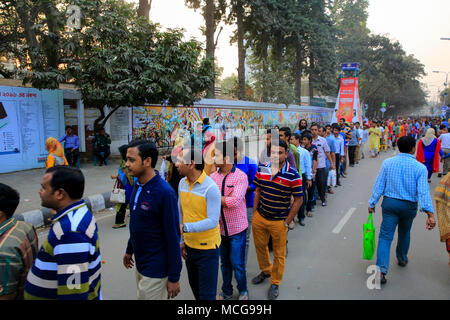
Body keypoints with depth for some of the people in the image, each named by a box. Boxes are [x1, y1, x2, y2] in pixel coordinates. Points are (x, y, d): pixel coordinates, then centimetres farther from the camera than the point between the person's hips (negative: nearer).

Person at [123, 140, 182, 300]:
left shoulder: (165, 192, -24)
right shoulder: (138, 186, 2)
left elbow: (173, 236, -22)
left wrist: (174, 277, -18)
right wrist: (130, 250, 20)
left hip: (155, 270, -8)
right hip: (140, 264, 8)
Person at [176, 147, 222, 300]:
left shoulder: (211, 188, -21)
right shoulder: (182, 183, 1)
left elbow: (213, 221, -25)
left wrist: (185, 227, -32)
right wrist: (182, 240, 11)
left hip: (207, 247, -7)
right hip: (189, 245, 7)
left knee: (206, 293, 4)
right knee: (194, 286, 23)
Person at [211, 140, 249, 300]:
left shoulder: (240, 176, -15)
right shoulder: (213, 176, -2)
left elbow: (235, 201, -25)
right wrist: (226, 200, -20)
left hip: (237, 228, -4)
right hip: (220, 227, 4)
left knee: (237, 263, 6)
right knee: (224, 262, 19)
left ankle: (243, 291, 32)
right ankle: (226, 291, 40)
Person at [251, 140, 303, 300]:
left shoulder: (292, 175, -16)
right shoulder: (261, 169, -2)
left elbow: (298, 199, -11)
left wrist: (287, 222, -10)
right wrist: (254, 212, 5)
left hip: (279, 221, -4)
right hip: (260, 217, 4)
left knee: (279, 254, 11)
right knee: (260, 246, 22)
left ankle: (275, 283, 33)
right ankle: (265, 271, 49)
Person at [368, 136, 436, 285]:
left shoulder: (387, 163, -5)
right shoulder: (420, 168, -10)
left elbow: (378, 185, -3)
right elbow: (423, 192, -19)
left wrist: (372, 203, 5)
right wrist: (430, 213, -22)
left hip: (389, 203, 0)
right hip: (409, 206, 0)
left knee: (385, 236, -1)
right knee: (404, 233, 23)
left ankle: (381, 269, -12)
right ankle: (402, 259, 46)